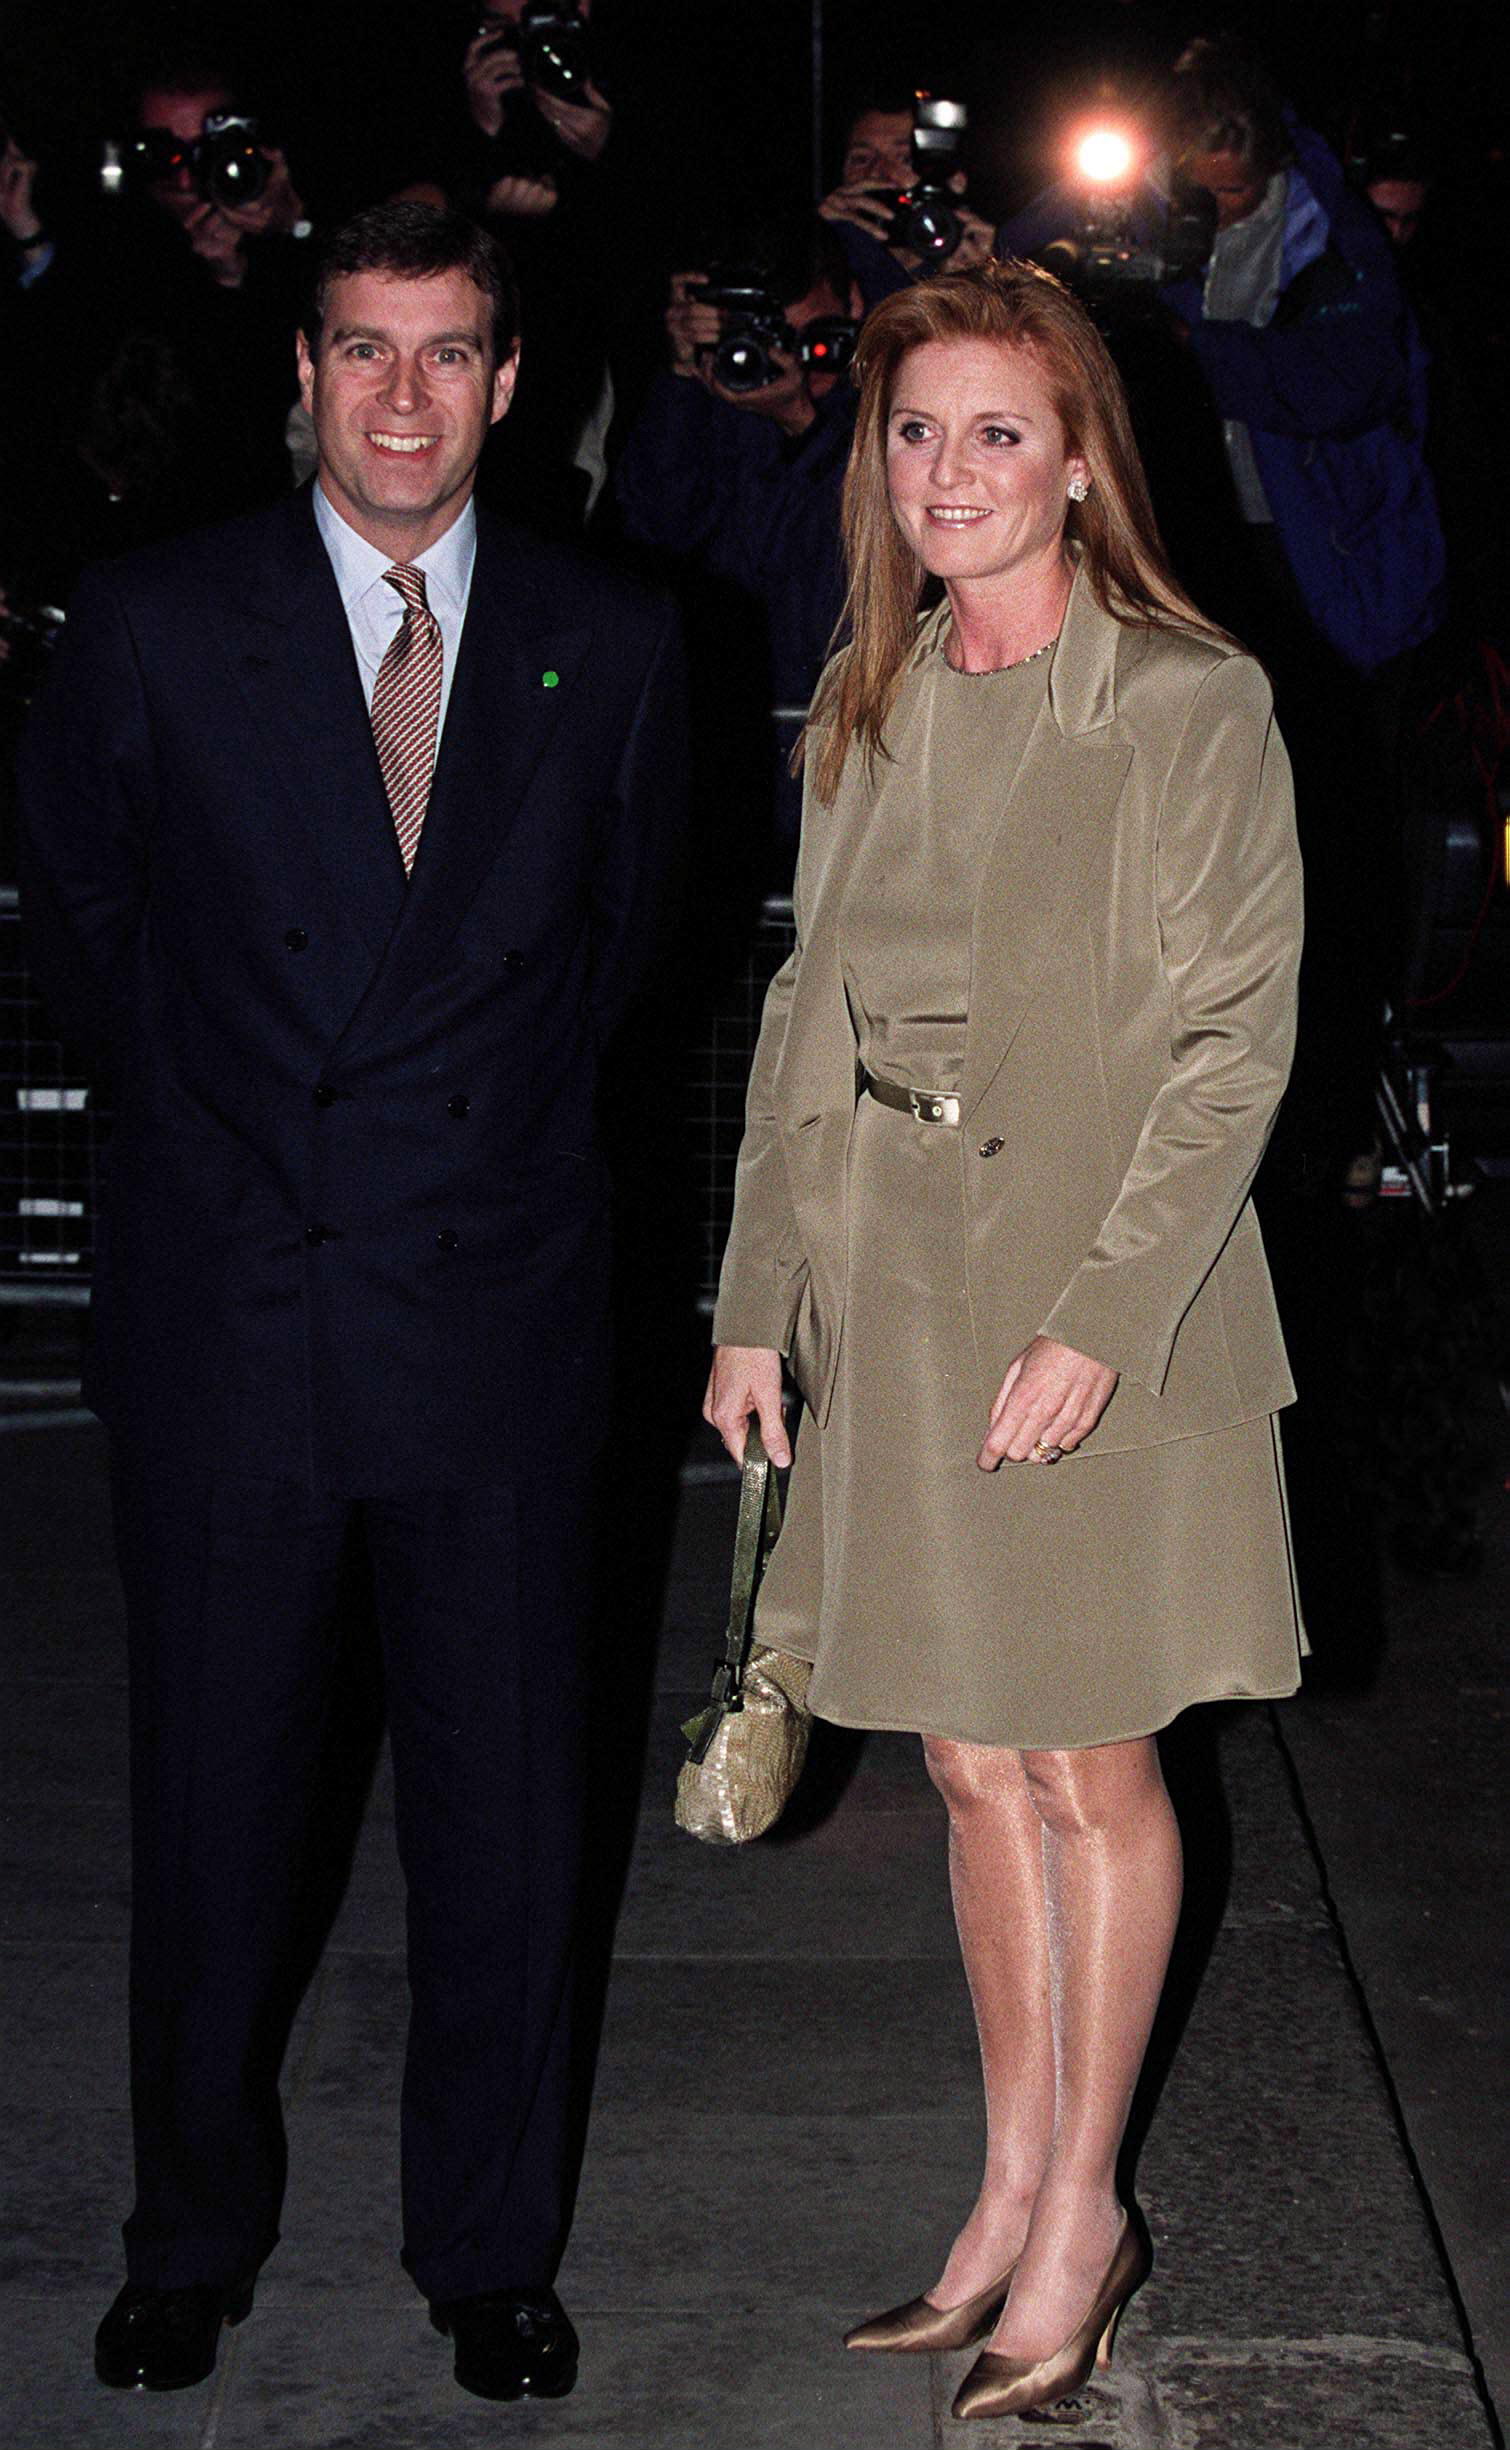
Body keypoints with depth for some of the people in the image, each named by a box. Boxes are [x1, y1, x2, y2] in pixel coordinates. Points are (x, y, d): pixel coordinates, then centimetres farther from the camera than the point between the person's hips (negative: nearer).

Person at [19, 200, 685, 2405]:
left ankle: (492, 2246, 29)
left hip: (500, 1305, 1)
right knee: (214, 1802, 11)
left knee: (506, 1809, 9)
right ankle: (196, 2232, 33)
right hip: (227, 1304, 0)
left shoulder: (614, 647, 1)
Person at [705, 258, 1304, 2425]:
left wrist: (1101, 1318, -18)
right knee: (973, 1766, 13)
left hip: (1096, 1295, -5)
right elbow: (813, 1003, 13)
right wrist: (762, 1294, 8)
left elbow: (1236, 1041, -11)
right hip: (894, 1293, 5)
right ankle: (1016, 2190, 27)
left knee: (1090, 1772, 6)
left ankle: (1082, 2218, 23)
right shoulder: (865, 703, 9)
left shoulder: (1196, 707, -9)